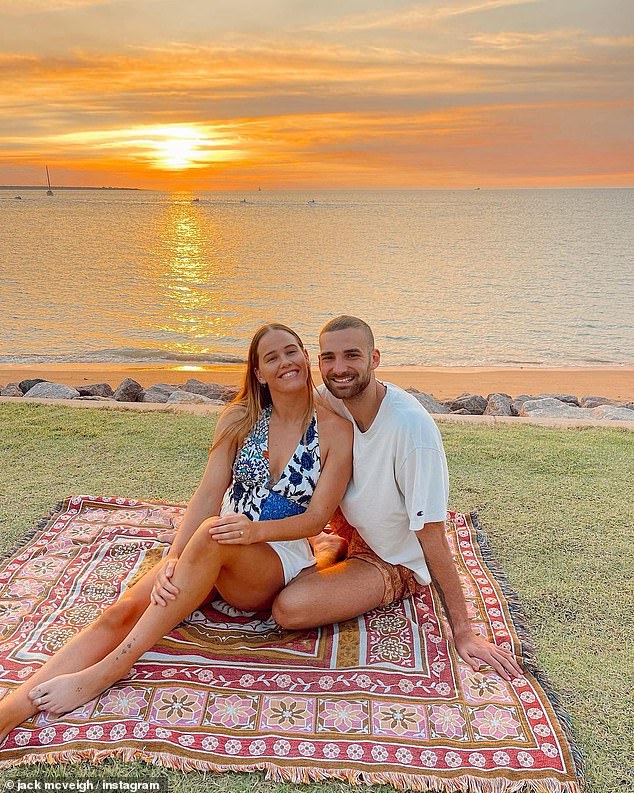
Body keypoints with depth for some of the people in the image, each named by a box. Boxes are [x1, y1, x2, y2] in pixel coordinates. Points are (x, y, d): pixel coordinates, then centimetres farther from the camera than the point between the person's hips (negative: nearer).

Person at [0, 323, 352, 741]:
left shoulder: (335, 429, -5)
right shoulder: (239, 419, 4)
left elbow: (318, 517, -8)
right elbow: (208, 495, -4)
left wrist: (257, 530, -26)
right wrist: (174, 558, -20)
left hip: (283, 559, -3)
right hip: (216, 553, 4)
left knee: (212, 536, -37)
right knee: (122, 613, -22)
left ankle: (108, 669, -33)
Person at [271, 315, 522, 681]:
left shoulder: (412, 425, -33)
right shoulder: (327, 400, -14)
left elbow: (432, 534, -28)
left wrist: (463, 631, -23)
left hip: (395, 562, -6)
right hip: (353, 524, 6)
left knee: (289, 609, -24)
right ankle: (335, 550, 16)